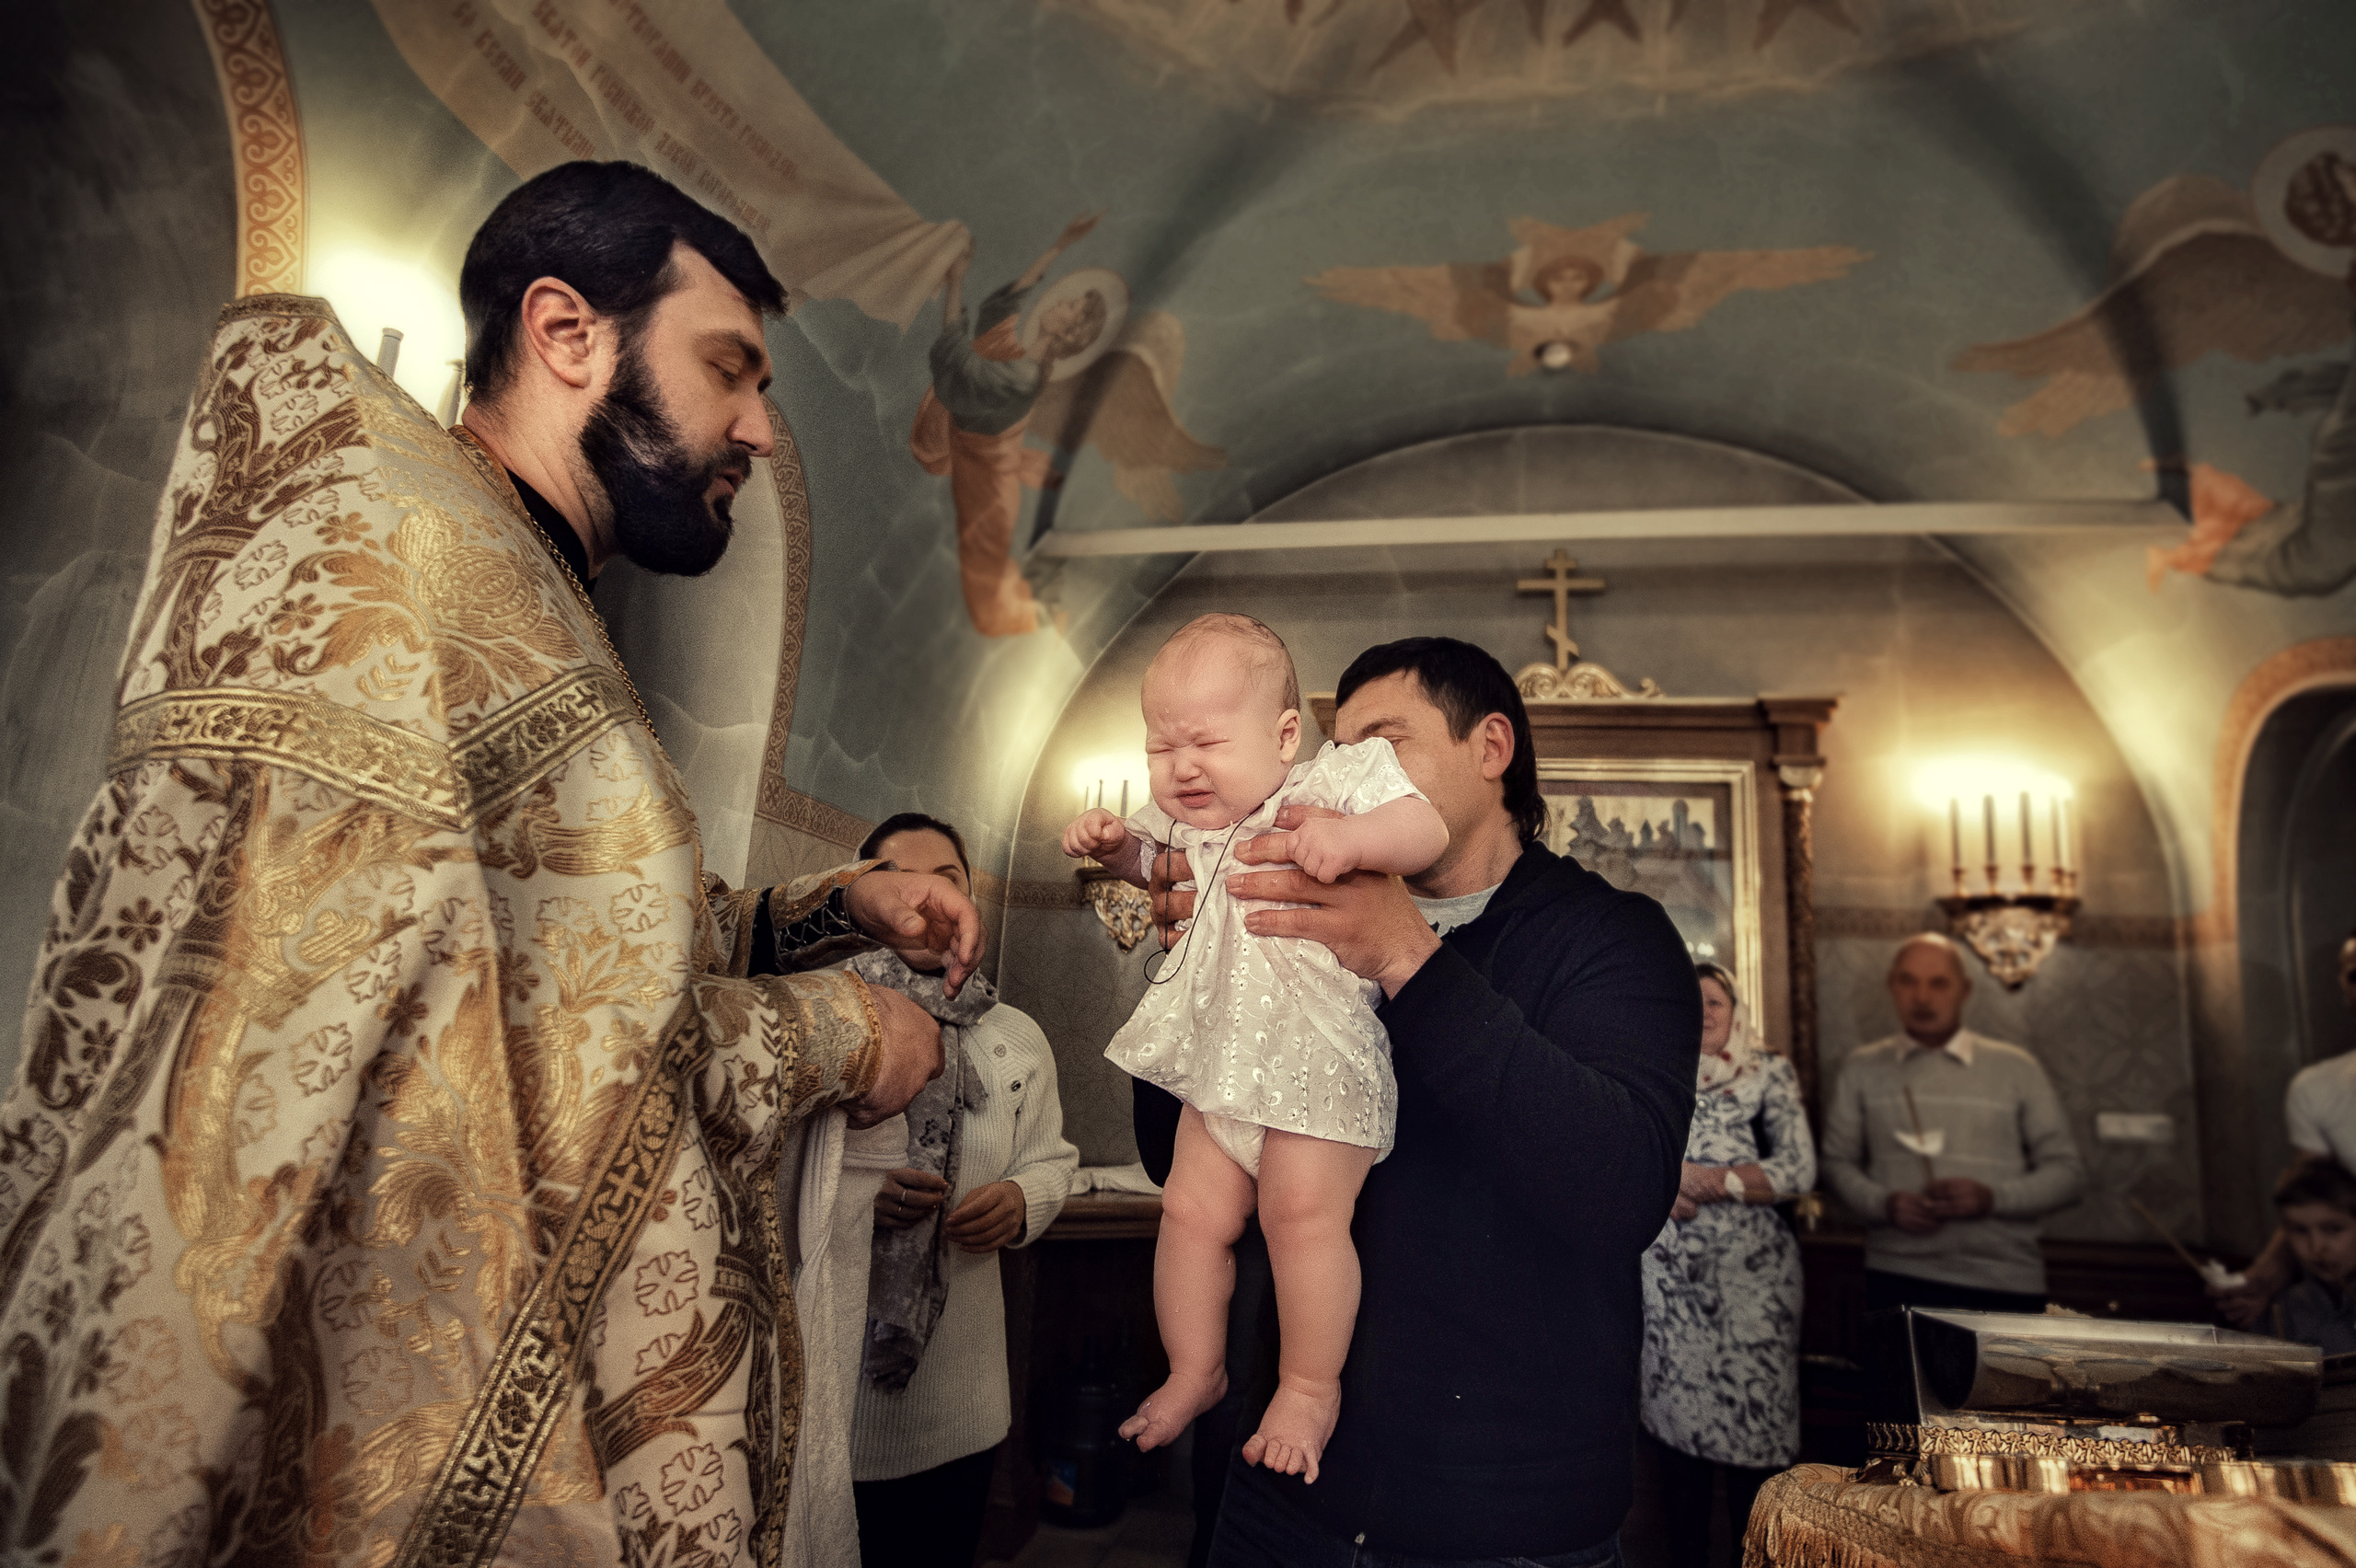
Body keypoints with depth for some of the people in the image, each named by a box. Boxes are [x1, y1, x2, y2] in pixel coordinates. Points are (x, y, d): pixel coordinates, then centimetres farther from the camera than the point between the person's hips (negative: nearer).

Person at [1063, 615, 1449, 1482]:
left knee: (1302, 1213, -13)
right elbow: (1152, 862, 25)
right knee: (1191, 1210, 8)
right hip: (1223, 1064, 7)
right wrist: (1112, 842, 3)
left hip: (1319, 1061, -6)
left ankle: (1311, 1387, 10)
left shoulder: (1329, 788, -14)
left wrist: (1351, 839, -41)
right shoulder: (1183, 824, 4)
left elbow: (1427, 828, -22)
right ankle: (1195, 1371, 28)